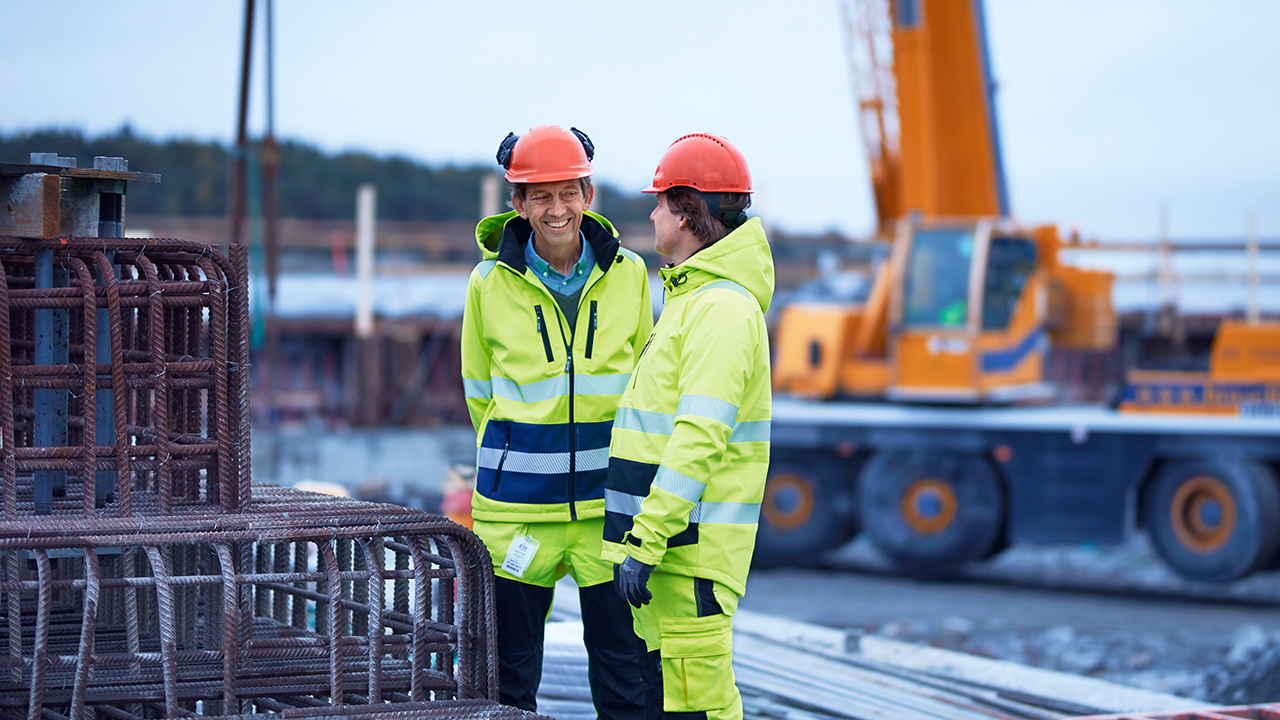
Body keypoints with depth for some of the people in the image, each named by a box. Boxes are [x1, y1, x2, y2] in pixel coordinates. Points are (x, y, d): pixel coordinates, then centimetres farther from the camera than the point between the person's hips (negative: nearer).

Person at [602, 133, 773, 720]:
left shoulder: (721, 307, -15)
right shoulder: (692, 297, 19)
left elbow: (700, 439, -23)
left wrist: (646, 542, -25)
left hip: (692, 542, -11)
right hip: (670, 537, 11)